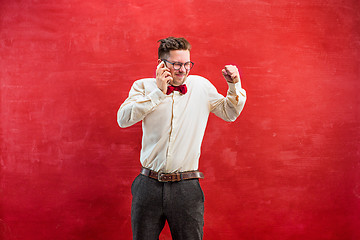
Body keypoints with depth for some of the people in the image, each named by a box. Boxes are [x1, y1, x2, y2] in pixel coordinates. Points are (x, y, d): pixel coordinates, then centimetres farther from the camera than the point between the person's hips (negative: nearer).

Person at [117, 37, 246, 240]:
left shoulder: (201, 86, 8)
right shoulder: (144, 86, 4)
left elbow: (229, 113, 15)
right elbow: (123, 119, -11)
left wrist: (234, 86, -2)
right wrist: (158, 92, -14)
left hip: (186, 188, 1)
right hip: (149, 185, 0)